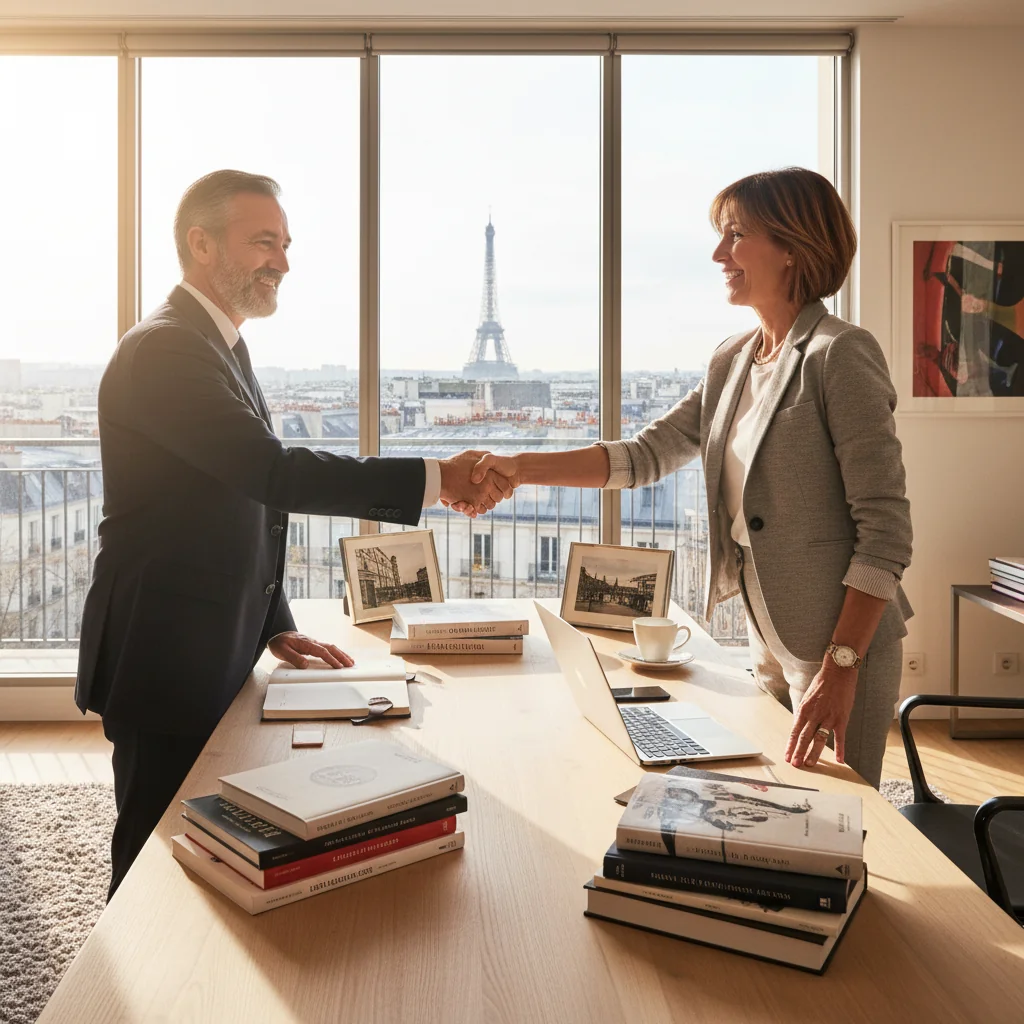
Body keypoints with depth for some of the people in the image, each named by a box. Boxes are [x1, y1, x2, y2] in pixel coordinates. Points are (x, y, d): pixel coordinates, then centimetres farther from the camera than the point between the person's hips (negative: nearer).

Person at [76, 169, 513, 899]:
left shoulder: (222, 348, 14)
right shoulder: (163, 350, -18)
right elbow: (274, 473, -29)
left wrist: (275, 627, 11)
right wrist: (436, 480, -31)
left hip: (215, 654, 9)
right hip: (165, 664, -9)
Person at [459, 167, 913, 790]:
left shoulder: (840, 355, -14)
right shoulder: (733, 362, 10)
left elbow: (885, 531, -18)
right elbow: (648, 455, 9)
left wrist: (840, 667, -22)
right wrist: (519, 469, 0)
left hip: (841, 644, -7)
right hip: (768, 639, 8)